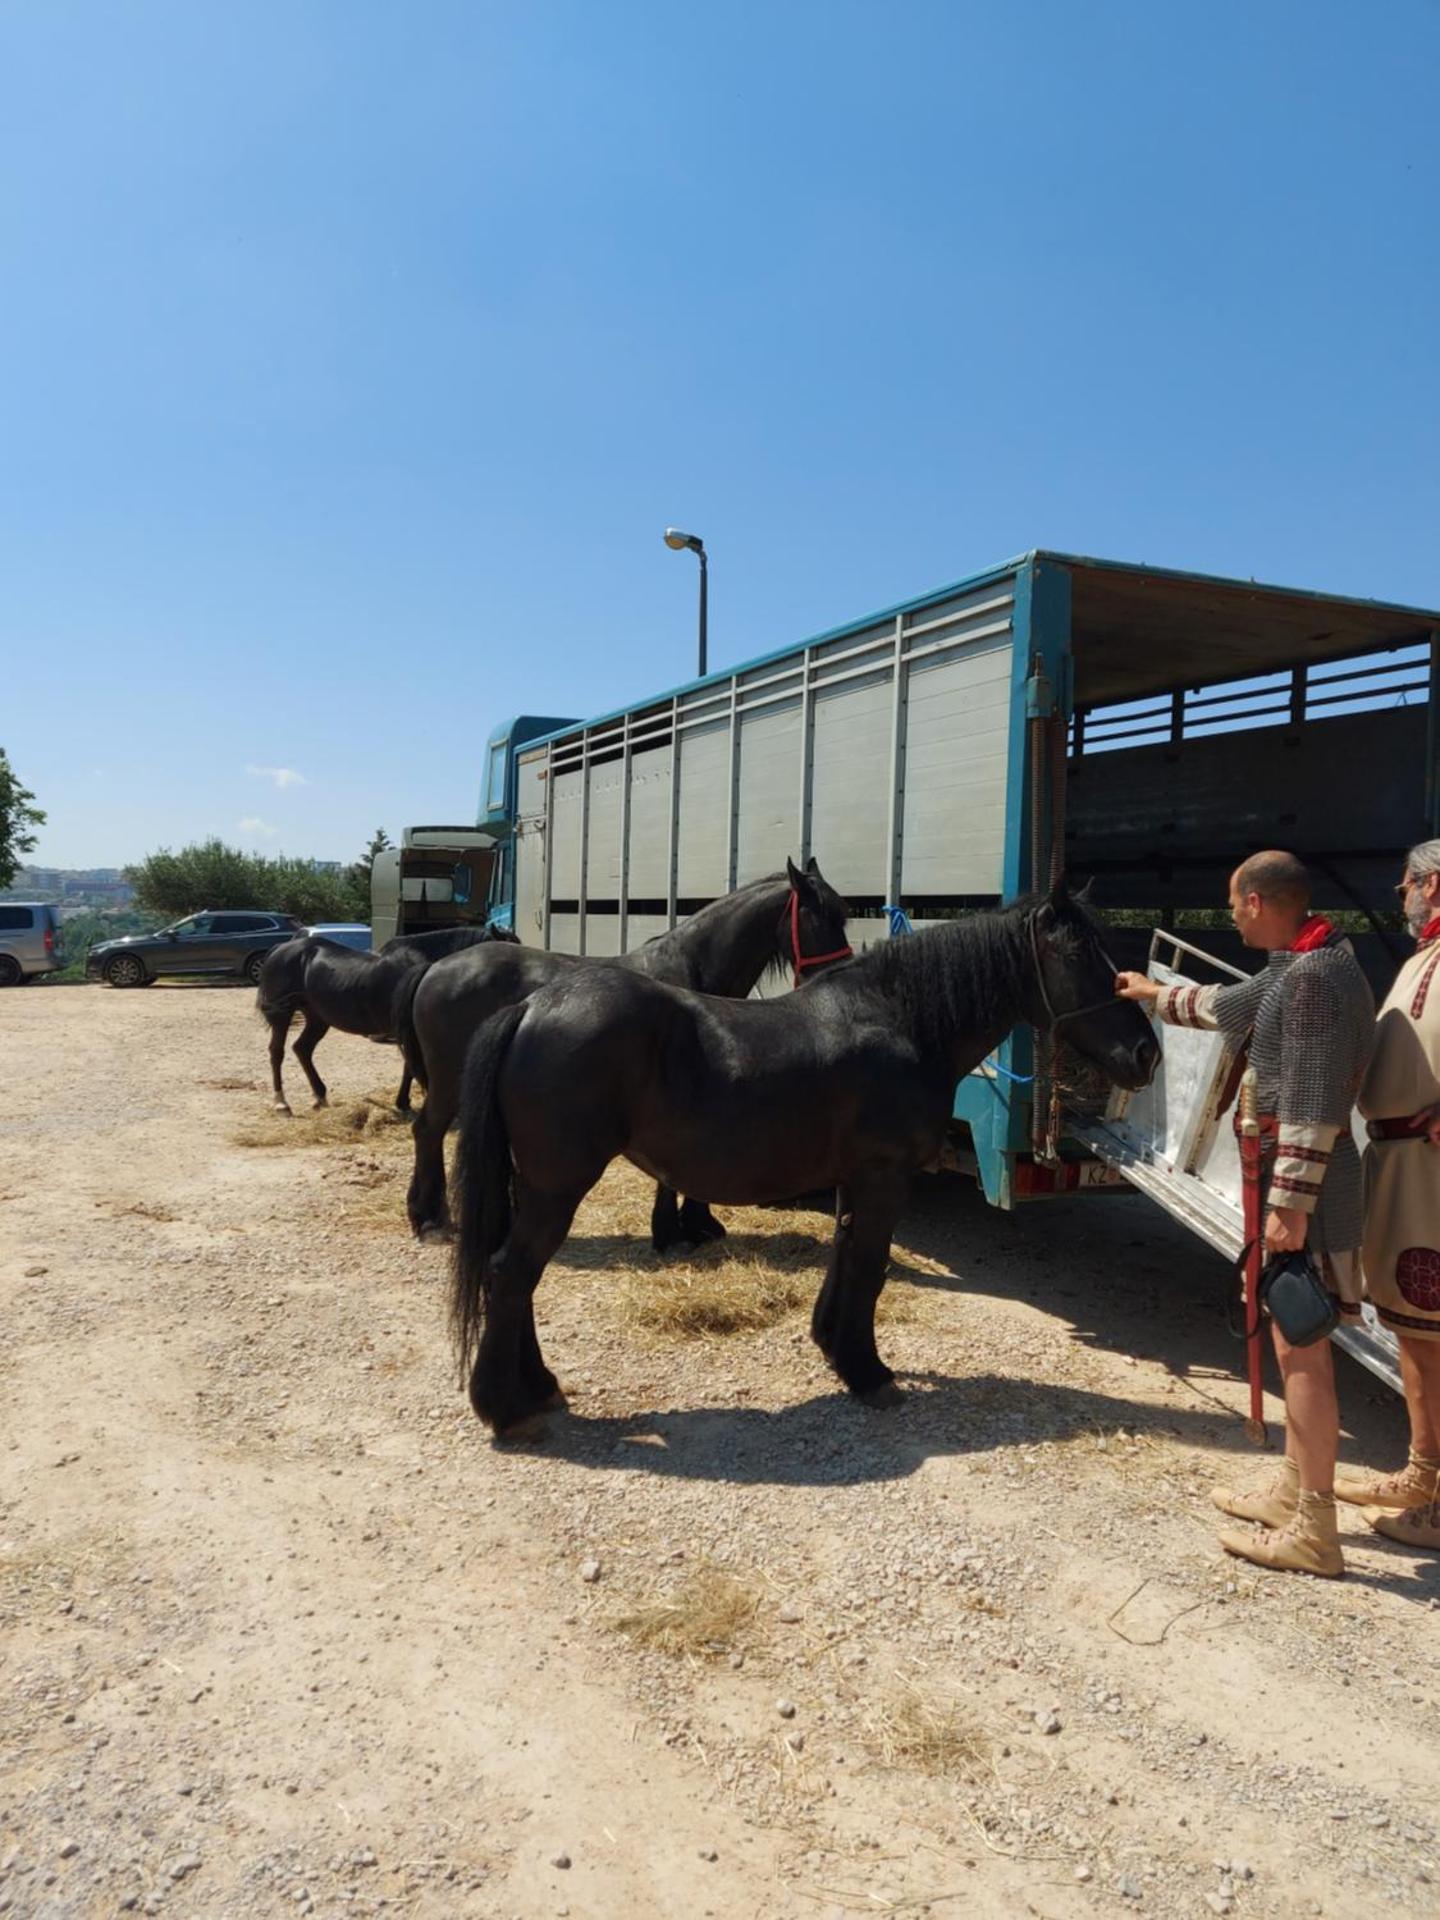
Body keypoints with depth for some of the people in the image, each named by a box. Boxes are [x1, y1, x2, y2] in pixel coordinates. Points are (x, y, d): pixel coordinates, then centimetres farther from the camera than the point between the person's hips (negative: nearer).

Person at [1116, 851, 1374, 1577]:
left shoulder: (1312, 978, -20)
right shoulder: (1296, 969, 11)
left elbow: (1312, 1105, -24)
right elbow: (1230, 1005, 30)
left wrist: (1289, 1204, -24)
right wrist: (1156, 994, 43)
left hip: (1304, 1182, -10)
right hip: (1293, 1175, 11)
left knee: (1300, 1351, -4)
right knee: (1296, 1342, 17)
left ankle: (1313, 1532, 5)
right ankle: (1292, 1493, 29)